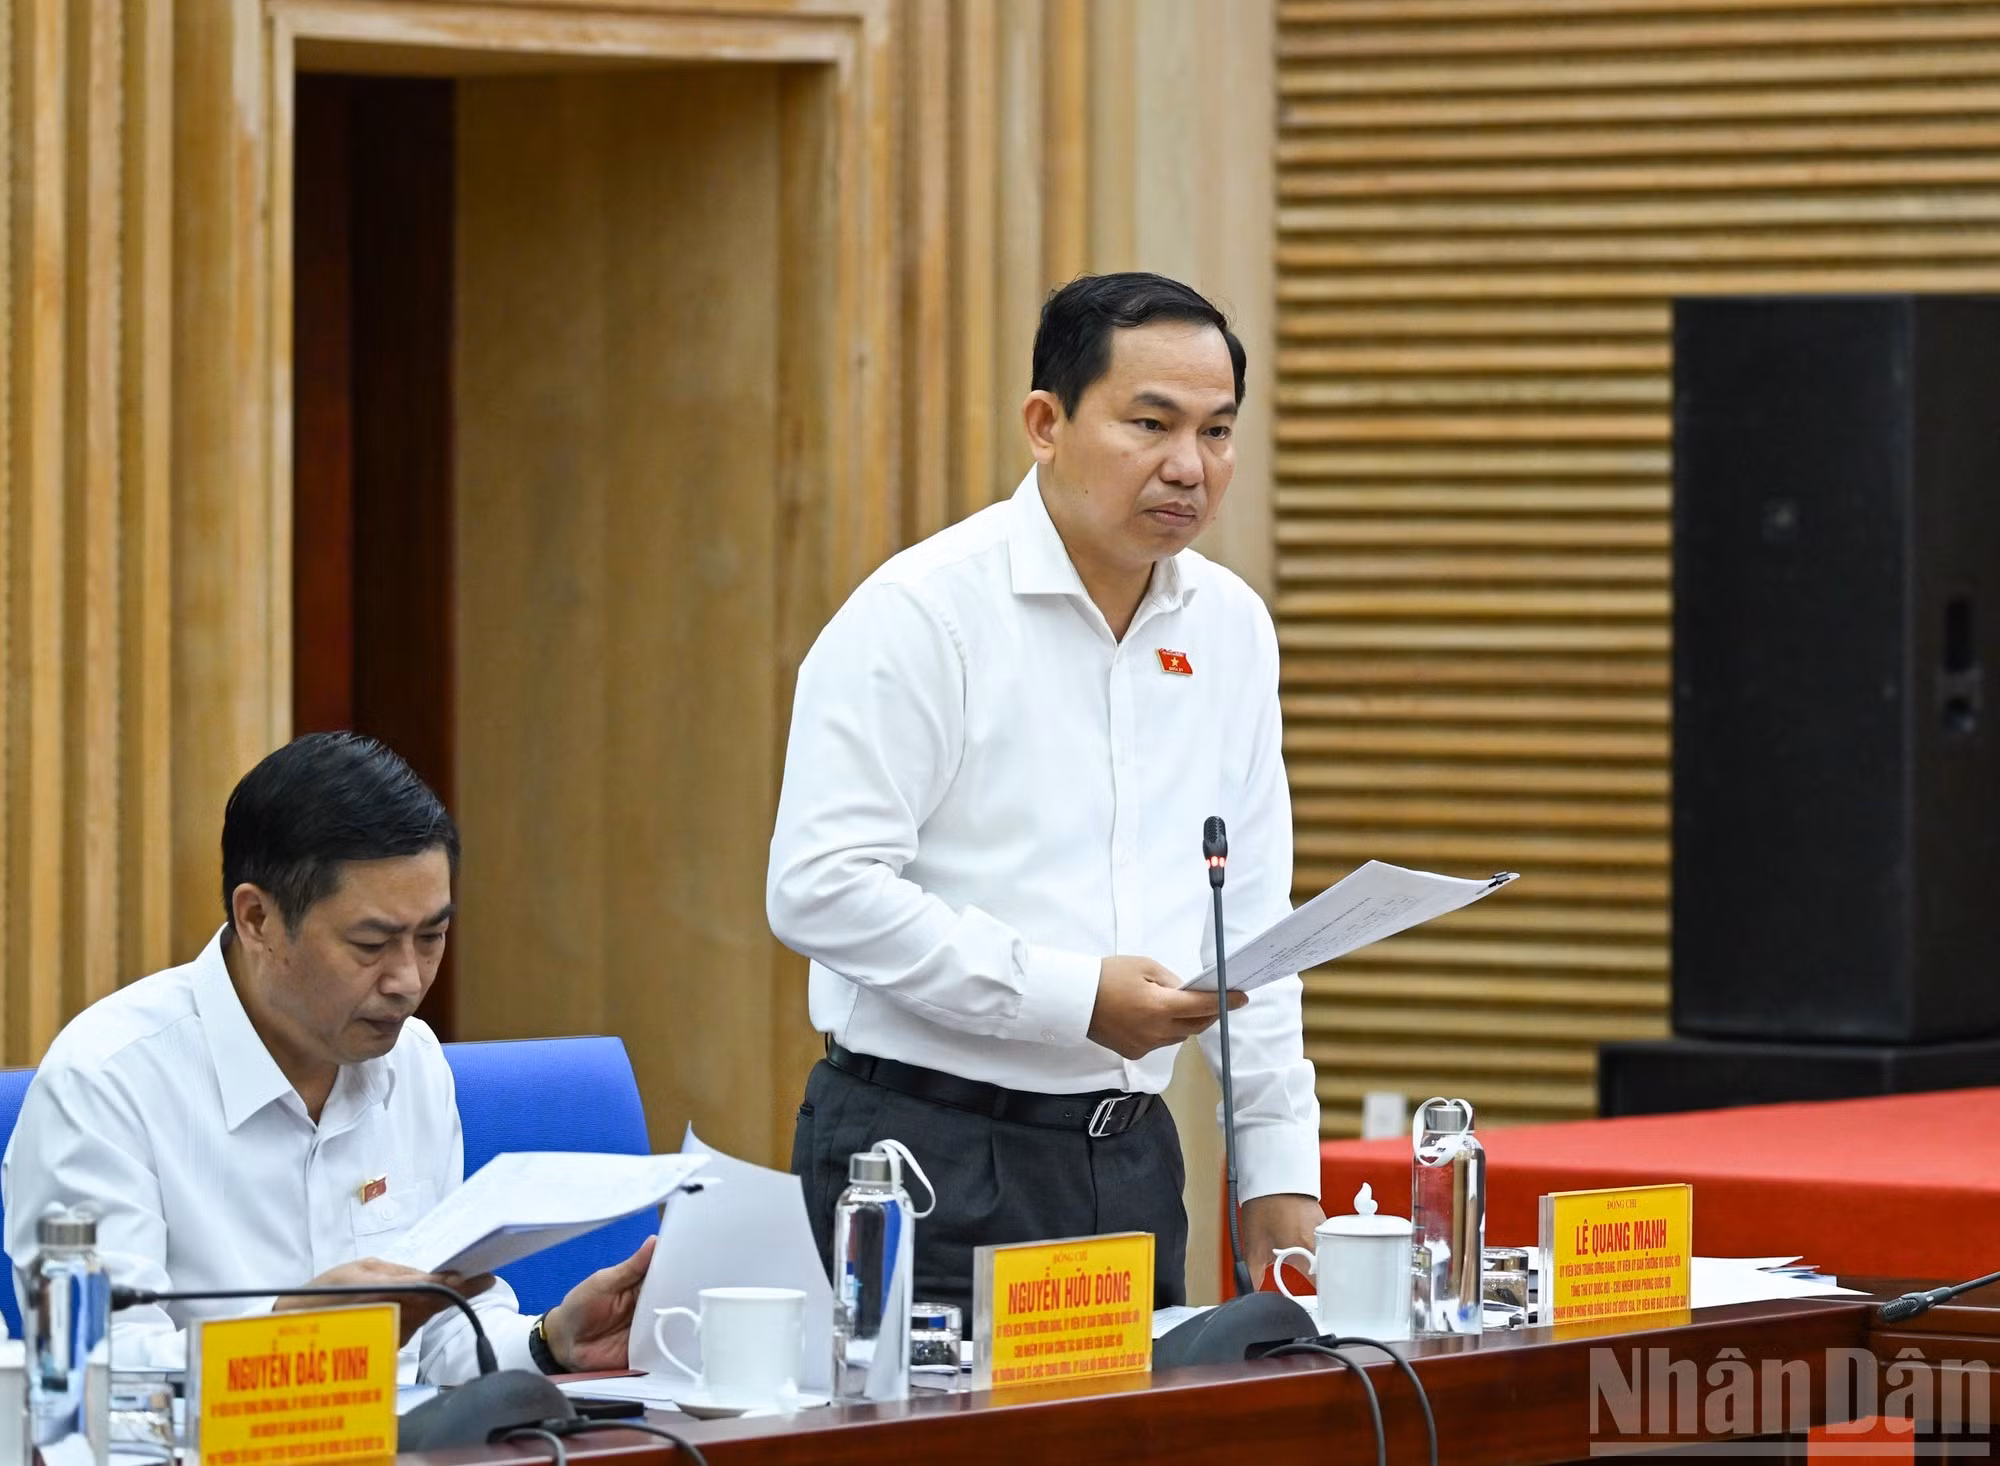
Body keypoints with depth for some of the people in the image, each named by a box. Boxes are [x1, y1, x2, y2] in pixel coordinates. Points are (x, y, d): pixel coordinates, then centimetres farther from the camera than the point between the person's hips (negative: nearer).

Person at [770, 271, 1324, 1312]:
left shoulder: (1233, 628, 10)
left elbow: (1248, 916, 16)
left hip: (1132, 1150, 6)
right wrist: (1073, 996, -19)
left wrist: (1279, 1173, 10)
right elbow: (820, 888, -18)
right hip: (934, 1148, -6)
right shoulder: (922, 613, -11)